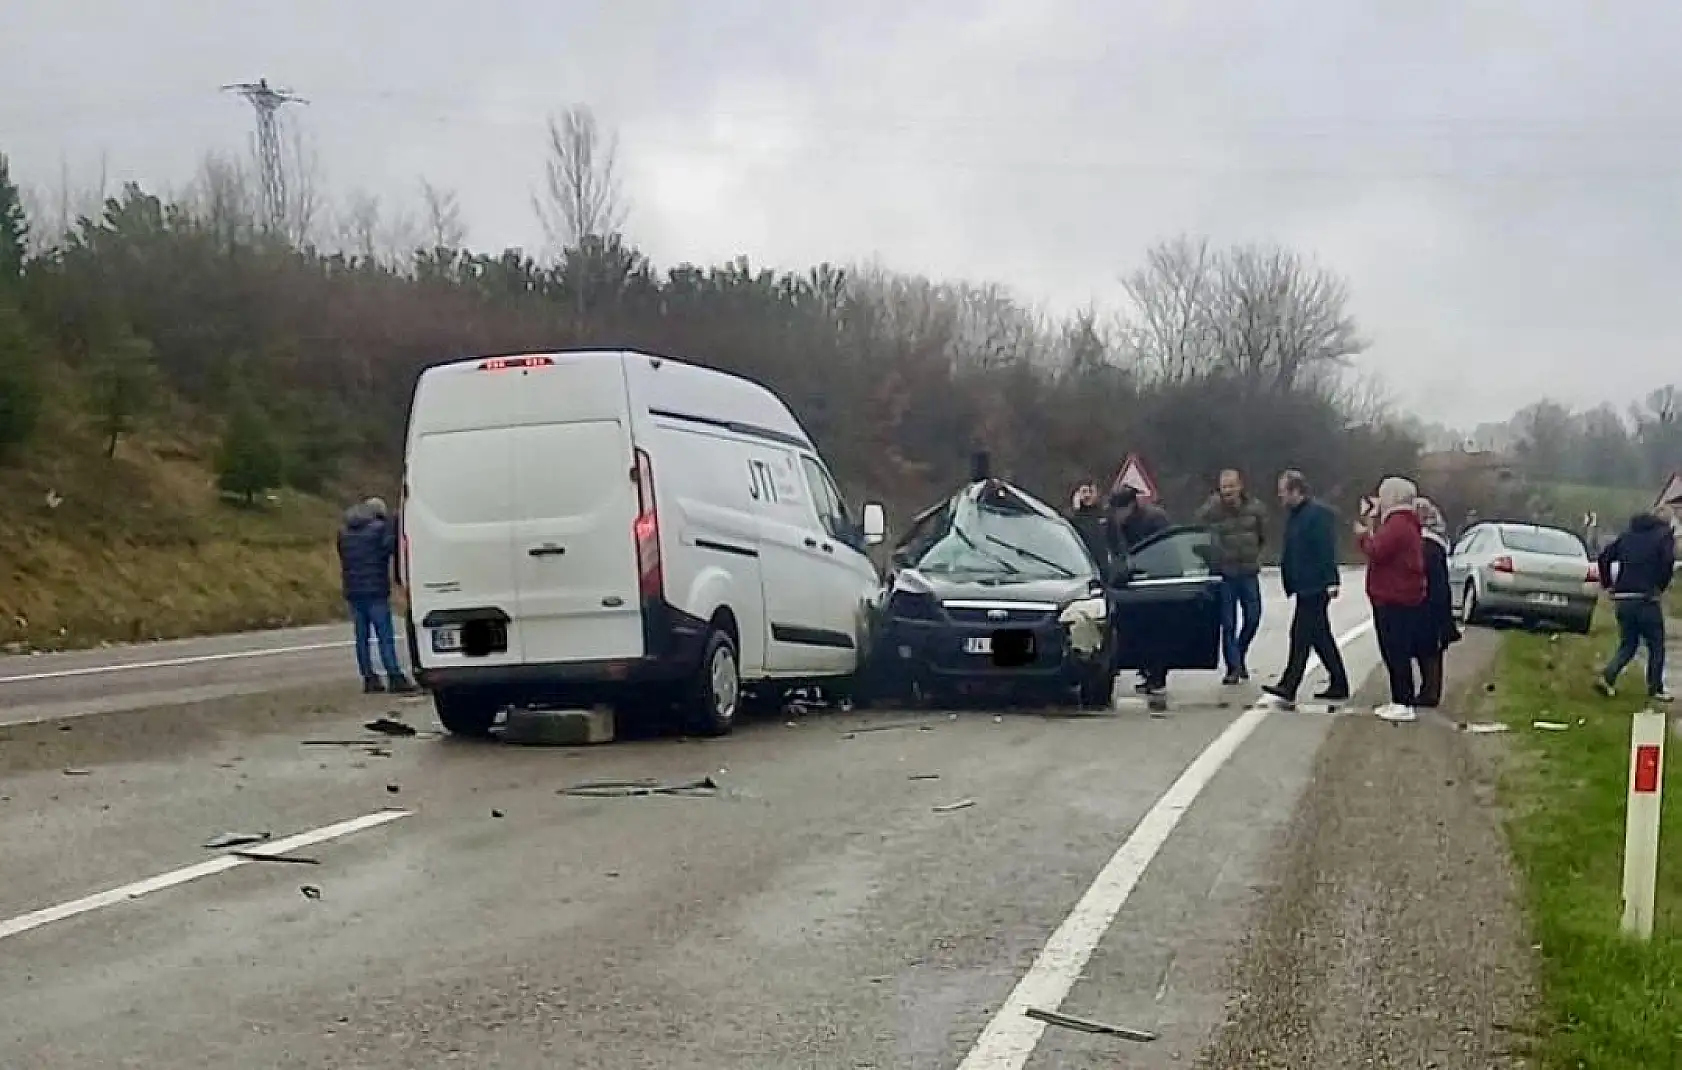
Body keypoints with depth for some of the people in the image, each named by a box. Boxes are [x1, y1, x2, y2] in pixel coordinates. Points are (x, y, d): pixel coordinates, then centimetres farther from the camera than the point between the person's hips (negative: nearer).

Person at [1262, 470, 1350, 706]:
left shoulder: (1319, 513, -14)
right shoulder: (1294, 514, 14)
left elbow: (1327, 550, -20)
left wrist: (1331, 581, -24)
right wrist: (1290, 583, 14)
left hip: (1316, 586, -10)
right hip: (1305, 586, 10)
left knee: (1301, 635, -9)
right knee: (1320, 637, 14)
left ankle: (1289, 686, -8)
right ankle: (1339, 685, 21)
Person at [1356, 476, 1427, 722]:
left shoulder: (1397, 524, -18)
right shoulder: (1404, 522, 19)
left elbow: (1377, 552, -25)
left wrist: (1364, 536, -8)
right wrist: (1370, 535, 10)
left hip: (1395, 600, -11)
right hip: (1395, 598, 11)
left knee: (1396, 653, -8)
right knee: (1395, 653, 15)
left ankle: (1404, 704, -7)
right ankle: (1399, 700, 21)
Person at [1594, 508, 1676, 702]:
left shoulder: (1627, 535, 16)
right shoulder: (1665, 534, 2)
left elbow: (1605, 557, 9)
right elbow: (1668, 561, -15)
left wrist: (1608, 585, 13)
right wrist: (1661, 586, -3)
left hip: (1622, 599, 5)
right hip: (1646, 599, -5)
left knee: (1627, 645, 15)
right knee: (1656, 646, 9)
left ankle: (1608, 677, -3)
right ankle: (1656, 690, 12)